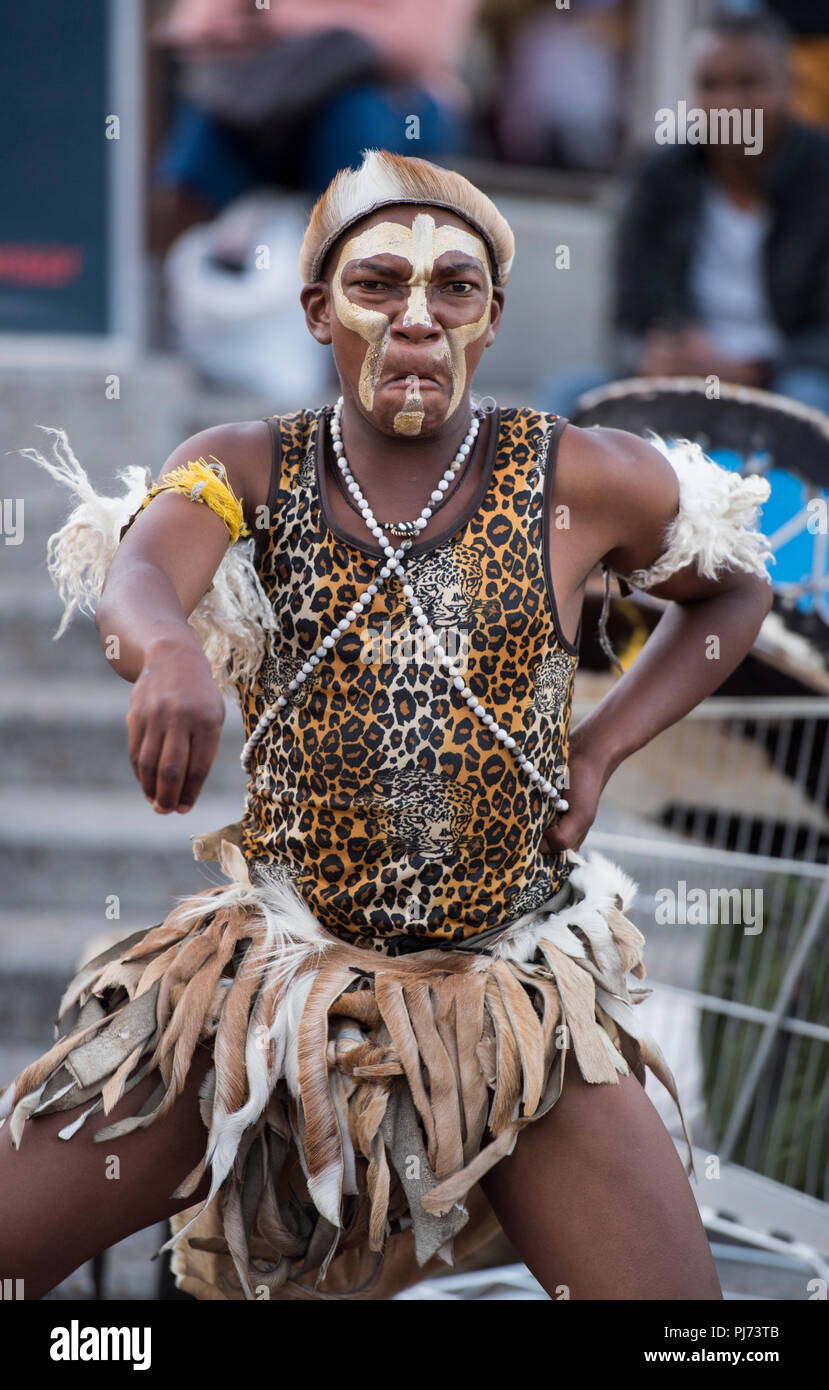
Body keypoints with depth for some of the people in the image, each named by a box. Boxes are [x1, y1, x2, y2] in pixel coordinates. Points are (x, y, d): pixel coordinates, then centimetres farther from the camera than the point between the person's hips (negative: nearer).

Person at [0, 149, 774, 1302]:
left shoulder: (577, 480, -3)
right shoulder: (246, 469, -2)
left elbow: (737, 588, 16)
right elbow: (130, 579, -24)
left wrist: (601, 748, 2)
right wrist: (171, 652, -48)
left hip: (512, 987, 0)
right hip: (276, 981, 1)